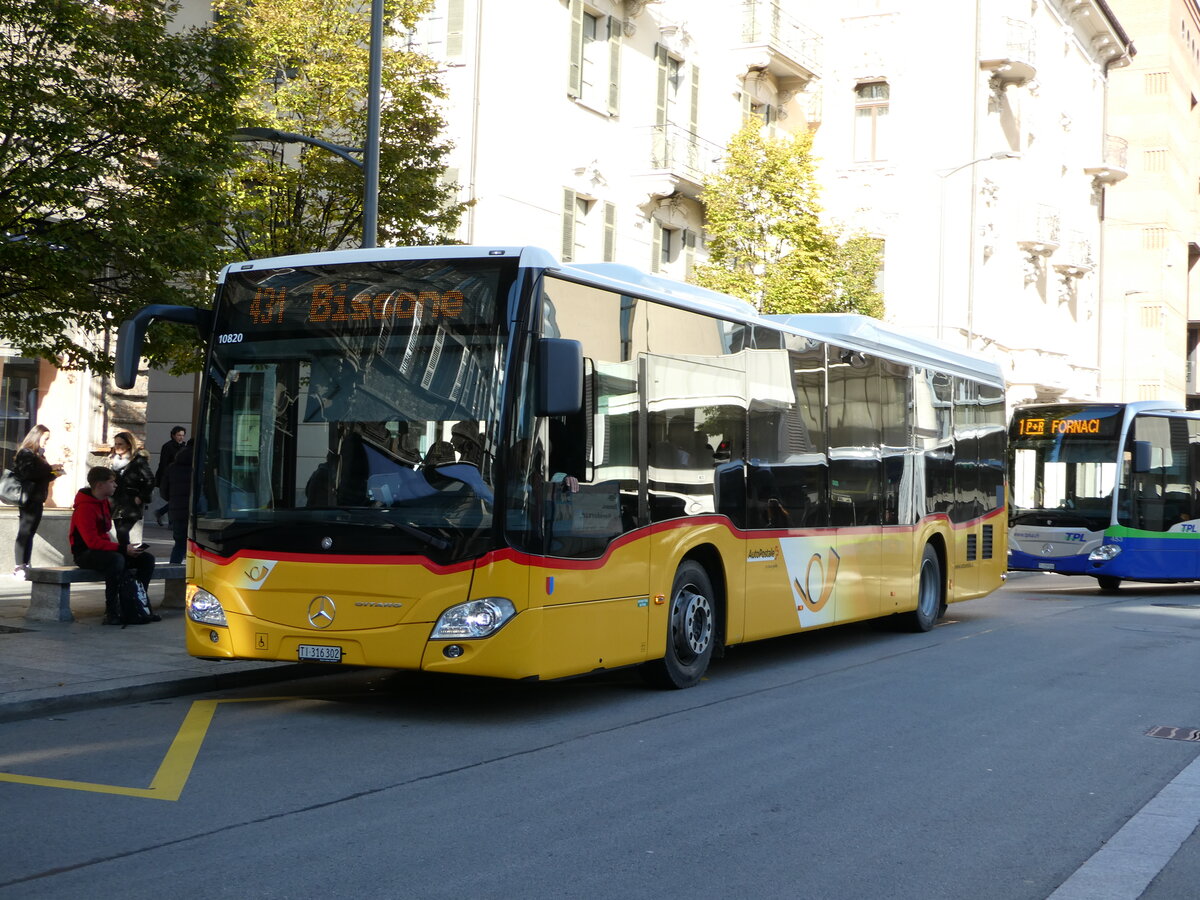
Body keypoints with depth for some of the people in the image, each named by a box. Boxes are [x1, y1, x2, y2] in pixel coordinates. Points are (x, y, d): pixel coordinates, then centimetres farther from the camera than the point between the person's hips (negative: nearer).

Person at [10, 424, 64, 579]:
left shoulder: (38, 454, 19)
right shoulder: (26, 453, -7)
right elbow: (28, 473, -21)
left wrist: (53, 474, 7)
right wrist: (50, 469, -17)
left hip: (36, 499, 8)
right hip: (29, 499, -8)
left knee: (29, 533, 7)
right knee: (25, 533, -7)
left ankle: (24, 567, 8)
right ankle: (19, 568, -7)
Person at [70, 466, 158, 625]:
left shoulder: (103, 502, 13)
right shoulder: (85, 507, -17)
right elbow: (92, 542, -24)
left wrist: (125, 547, 2)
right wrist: (123, 549, -26)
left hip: (103, 549, 9)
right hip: (85, 554, -9)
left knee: (147, 559, -4)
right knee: (117, 559, -39)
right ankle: (111, 611, -32)